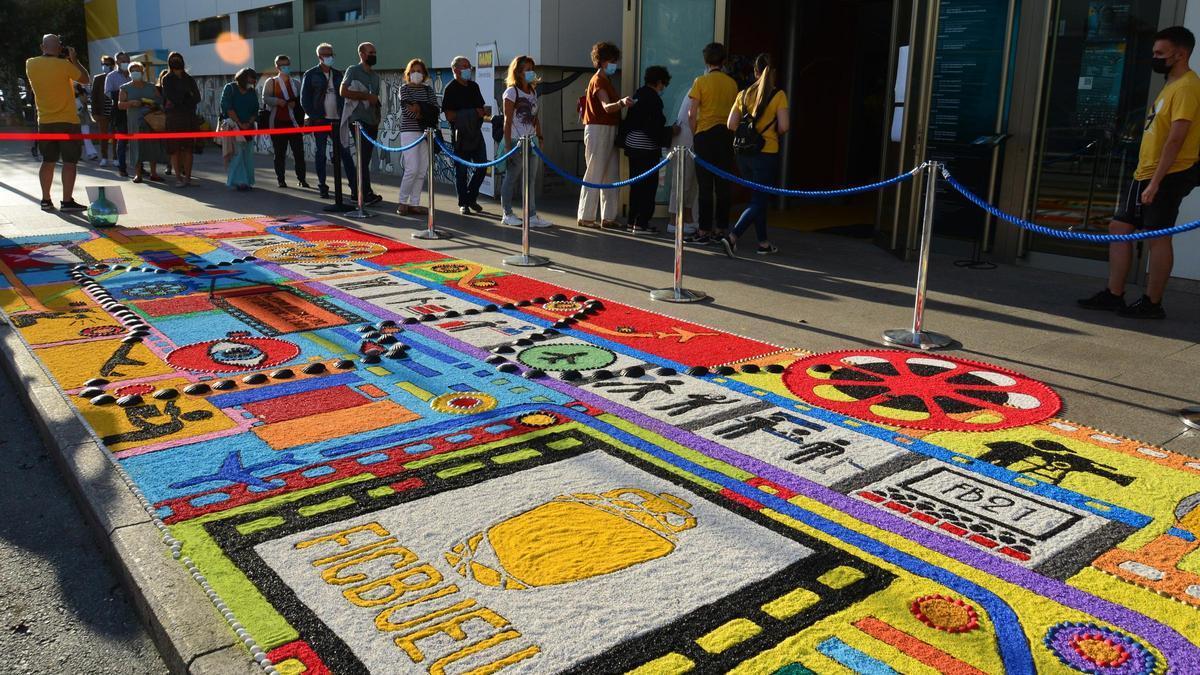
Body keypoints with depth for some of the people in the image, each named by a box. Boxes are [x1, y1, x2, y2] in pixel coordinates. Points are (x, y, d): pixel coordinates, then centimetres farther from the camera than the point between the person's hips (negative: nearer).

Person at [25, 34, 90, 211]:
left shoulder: (30, 64, 0)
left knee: (48, 161, 13)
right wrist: (74, 59, 5)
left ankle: (46, 200, 16)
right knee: (69, 162, -2)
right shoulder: (64, 65, -15)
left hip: (45, 122, 5)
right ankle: (67, 201, -6)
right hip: (67, 122, -5)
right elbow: (86, 79, -1)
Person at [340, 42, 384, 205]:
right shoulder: (353, 71, -1)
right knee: (364, 157, -12)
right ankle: (367, 194, -16)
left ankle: (359, 191, 14)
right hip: (359, 119, -7)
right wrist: (366, 96, -13)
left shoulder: (375, 75, 20)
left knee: (366, 157, 8)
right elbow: (344, 92, -12)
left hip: (373, 120, 7)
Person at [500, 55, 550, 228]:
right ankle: (507, 214, 12)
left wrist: (539, 137, 11)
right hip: (516, 141, -7)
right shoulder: (512, 92, -8)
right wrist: (508, 145, -15)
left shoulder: (533, 91, 13)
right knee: (511, 178, 2)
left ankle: (532, 216, 8)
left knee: (531, 180, 6)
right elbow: (507, 120, -11)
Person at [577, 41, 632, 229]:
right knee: (594, 175, -7)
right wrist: (621, 103, -45)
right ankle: (585, 217, -3)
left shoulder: (607, 80, 19)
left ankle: (608, 217, 12)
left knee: (610, 176, 8)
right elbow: (607, 107, -28)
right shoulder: (598, 80, -11)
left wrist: (623, 103, 9)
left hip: (609, 130, 10)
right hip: (598, 130, -10)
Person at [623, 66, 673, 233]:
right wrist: (670, 131, -5)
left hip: (633, 145, 9)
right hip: (646, 149, -9)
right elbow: (654, 128, -19)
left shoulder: (638, 95, 11)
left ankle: (633, 221, 18)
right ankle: (641, 222, -2)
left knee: (636, 184, 14)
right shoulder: (653, 99, -14)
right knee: (649, 185, -2)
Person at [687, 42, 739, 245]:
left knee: (705, 185, -1)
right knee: (723, 184, 7)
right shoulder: (732, 83, 5)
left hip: (705, 135, -3)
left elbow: (692, 114, -6)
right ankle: (721, 229, 11)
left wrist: (694, 134, 7)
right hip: (726, 135, 3)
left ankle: (704, 230, -1)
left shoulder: (701, 81, -5)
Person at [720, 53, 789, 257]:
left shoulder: (744, 94, 3)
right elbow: (783, 127, -13)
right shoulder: (778, 95, -8)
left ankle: (763, 243, 24)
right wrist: (774, 133, 8)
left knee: (758, 197, 18)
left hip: (744, 154, 5)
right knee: (759, 201, 2)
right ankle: (732, 236, -16)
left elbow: (731, 125, 0)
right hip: (767, 154, -5)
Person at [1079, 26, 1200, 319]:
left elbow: (1176, 139, -20)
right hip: (1145, 174, 10)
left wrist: (1155, 182, -23)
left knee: (1158, 236, -4)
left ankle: (1152, 303, 3)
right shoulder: (1172, 85, 19)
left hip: (1167, 176, -10)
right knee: (1119, 228, 9)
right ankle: (1114, 295, 14)